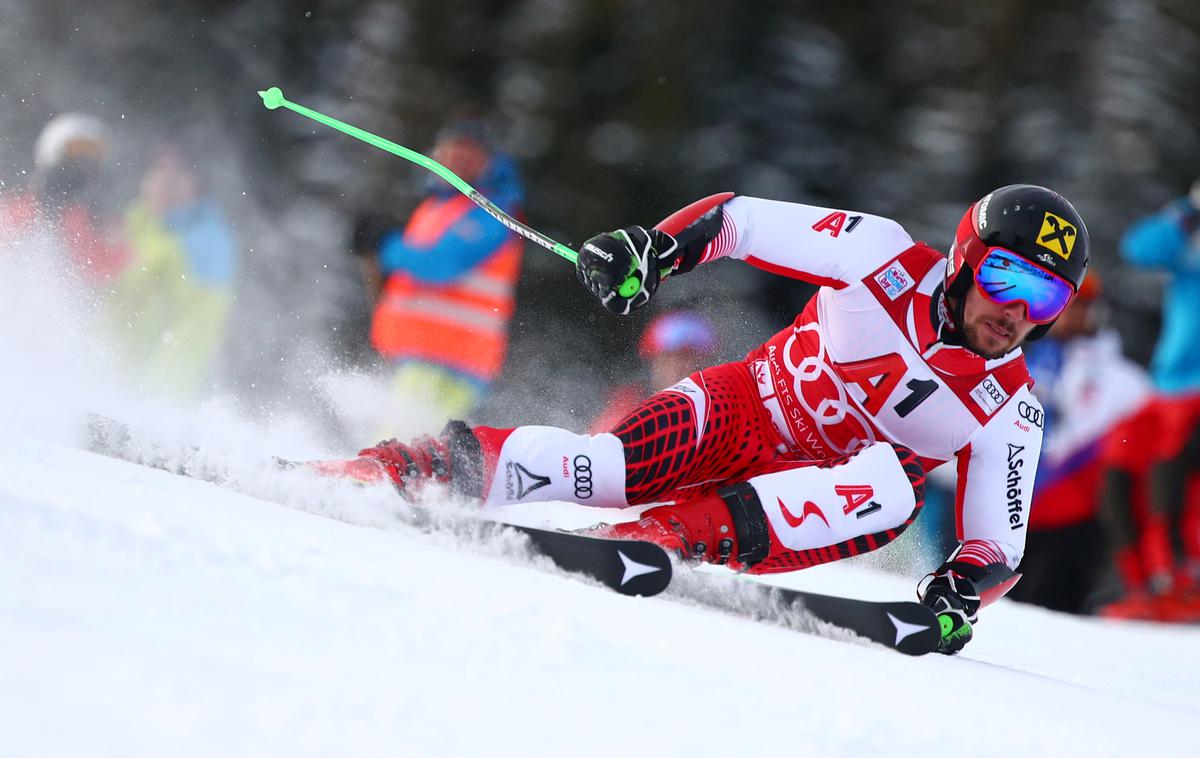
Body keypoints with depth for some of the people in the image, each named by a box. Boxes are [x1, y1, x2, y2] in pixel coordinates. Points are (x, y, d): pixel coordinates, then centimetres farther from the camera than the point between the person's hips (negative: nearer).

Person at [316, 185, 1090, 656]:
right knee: (613, 465, -33)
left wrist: (963, 588, -29)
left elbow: (1000, 545, -5)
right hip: (740, 408, -1)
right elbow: (737, 218, -8)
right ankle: (395, 470, -26)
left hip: (822, 499, 1)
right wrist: (656, 246, -28)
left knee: (892, 488, -35)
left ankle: (675, 534, -43)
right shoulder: (887, 256, -11)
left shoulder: (1009, 411, -8)